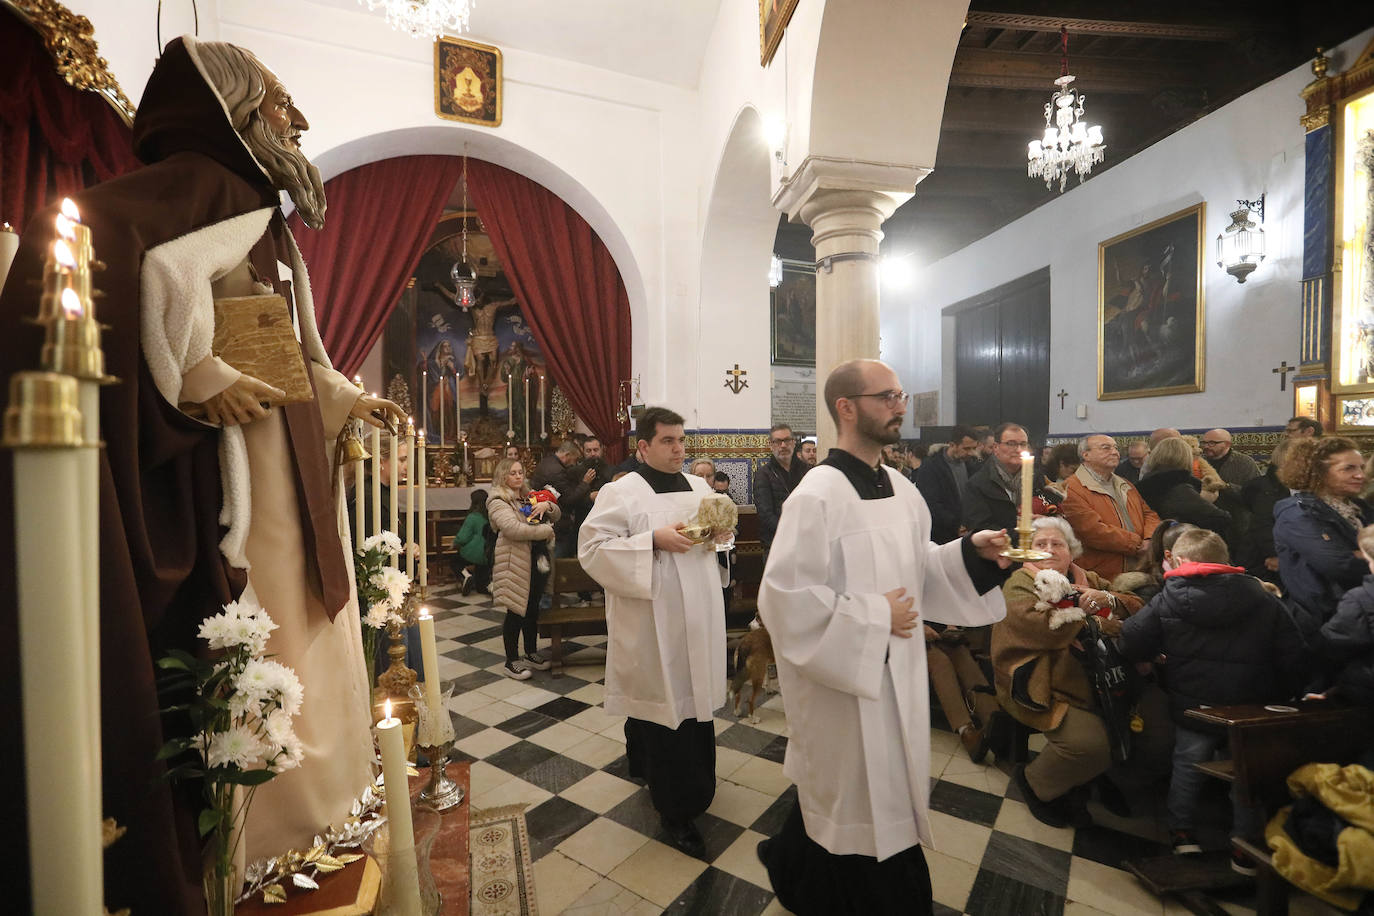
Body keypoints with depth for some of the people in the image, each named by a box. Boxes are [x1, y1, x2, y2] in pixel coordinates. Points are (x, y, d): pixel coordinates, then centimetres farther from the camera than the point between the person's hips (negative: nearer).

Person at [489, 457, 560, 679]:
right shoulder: (498, 502, -7)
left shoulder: (529, 497, 17)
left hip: (537, 559, 7)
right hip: (515, 563, -7)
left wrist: (547, 505, -7)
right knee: (516, 611, 0)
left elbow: (557, 514, 17)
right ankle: (511, 661, 13)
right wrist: (547, 531, -17)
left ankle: (531, 653, 31)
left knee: (533, 608, 16)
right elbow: (513, 528, -23)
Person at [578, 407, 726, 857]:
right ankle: (676, 810, 20)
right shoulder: (620, 493, -11)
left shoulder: (699, 487, 8)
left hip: (697, 616, 7)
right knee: (664, 703, 1)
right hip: (653, 624, -6)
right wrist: (655, 541, -24)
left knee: (693, 696, 15)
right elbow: (592, 549, -17)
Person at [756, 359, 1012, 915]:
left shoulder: (900, 488, 3)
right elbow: (786, 598, -26)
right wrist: (874, 617, -21)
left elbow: (919, 566, 12)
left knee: (887, 787, 23)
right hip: (844, 683, -8)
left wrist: (972, 552, -5)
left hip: (897, 674, 8)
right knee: (858, 808, 12)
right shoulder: (818, 495, -23)